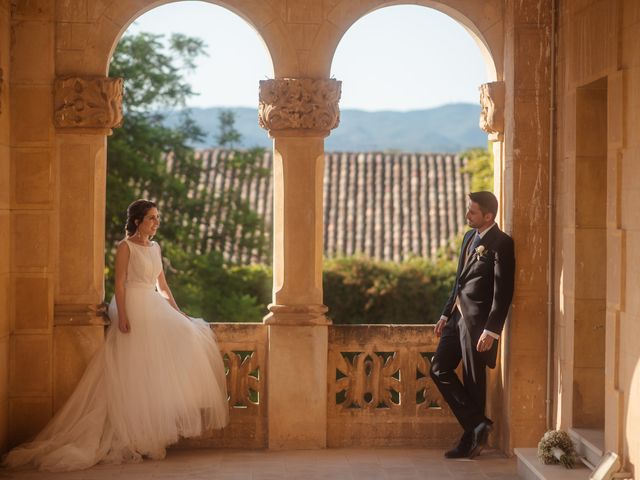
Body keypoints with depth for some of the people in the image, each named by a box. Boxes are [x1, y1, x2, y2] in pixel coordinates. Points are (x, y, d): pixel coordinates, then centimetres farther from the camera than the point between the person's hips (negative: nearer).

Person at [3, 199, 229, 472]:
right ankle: (135, 435, -2)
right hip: (134, 309, -8)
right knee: (135, 372, -7)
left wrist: (178, 313, 16)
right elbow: (120, 284, -12)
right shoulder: (125, 247, -5)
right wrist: (122, 316, -21)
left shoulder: (155, 248, 15)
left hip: (155, 309, 8)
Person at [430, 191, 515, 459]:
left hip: (477, 320, -9)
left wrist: (491, 331, -20)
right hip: (458, 316, 9)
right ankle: (477, 426, 12)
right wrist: (446, 314, 17)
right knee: (439, 369, 6)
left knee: (473, 381, 0)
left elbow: (503, 292, -16)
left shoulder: (501, 244, -13)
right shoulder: (470, 237, 14)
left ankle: (471, 439, 13)